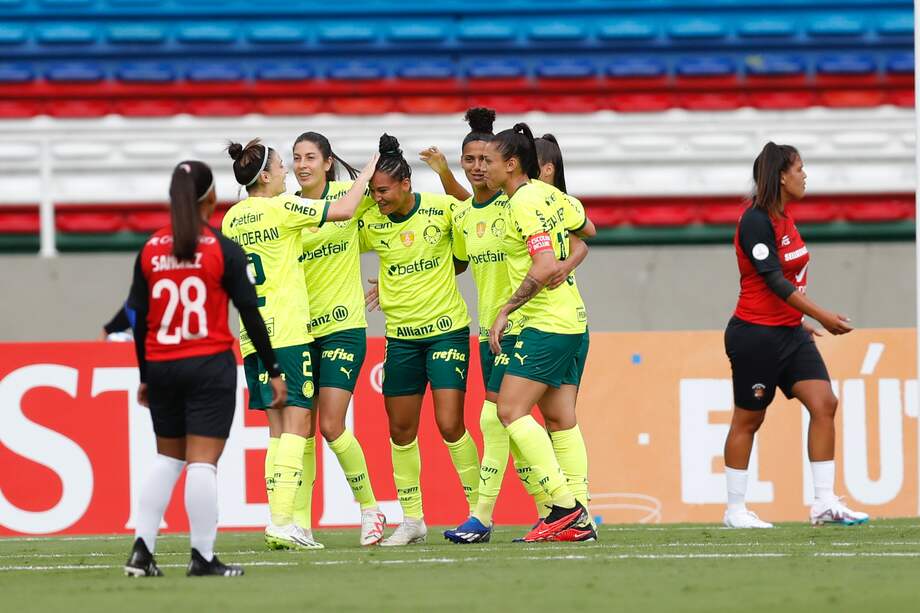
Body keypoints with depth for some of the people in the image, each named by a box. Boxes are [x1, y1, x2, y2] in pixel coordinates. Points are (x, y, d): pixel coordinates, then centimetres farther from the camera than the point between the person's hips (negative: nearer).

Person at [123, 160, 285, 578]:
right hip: (210, 368, -4)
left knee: (167, 458, 16)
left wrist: (144, 376, 17)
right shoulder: (223, 250, -7)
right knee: (203, 462, -3)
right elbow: (250, 313, -6)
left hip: (161, 368, 4)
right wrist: (273, 371, 0)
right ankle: (202, 558, -3)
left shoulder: (150, 251, 3)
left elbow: (139, 318, 7)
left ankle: (142, 551, 8)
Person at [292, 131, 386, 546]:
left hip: (343, 327, -3)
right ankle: (299, 522, 7)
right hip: (301, 330, 3)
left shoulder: (349, 196, -3)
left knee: (332, 426, -11)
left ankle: (370, 507, 6)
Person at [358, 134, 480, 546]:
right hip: (400, 337, 4)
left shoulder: (442, 209, -11)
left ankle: (480, 510, 2)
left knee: (450, 425, -10)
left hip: (447, 329, -4)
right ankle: (412, 520, 18)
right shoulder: (370, 224, -3)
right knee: (400, 431, 6)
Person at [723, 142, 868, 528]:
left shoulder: (782, 219, 11)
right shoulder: (756, 221, -17)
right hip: (756, 334, -9)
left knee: (824, 403, -4)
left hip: (789, 333, 9)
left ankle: (825, 503, -3)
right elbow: (774, 280, -22)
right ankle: (735, 510, 12)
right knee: (748, 420, 1)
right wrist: (822, 316, -24)